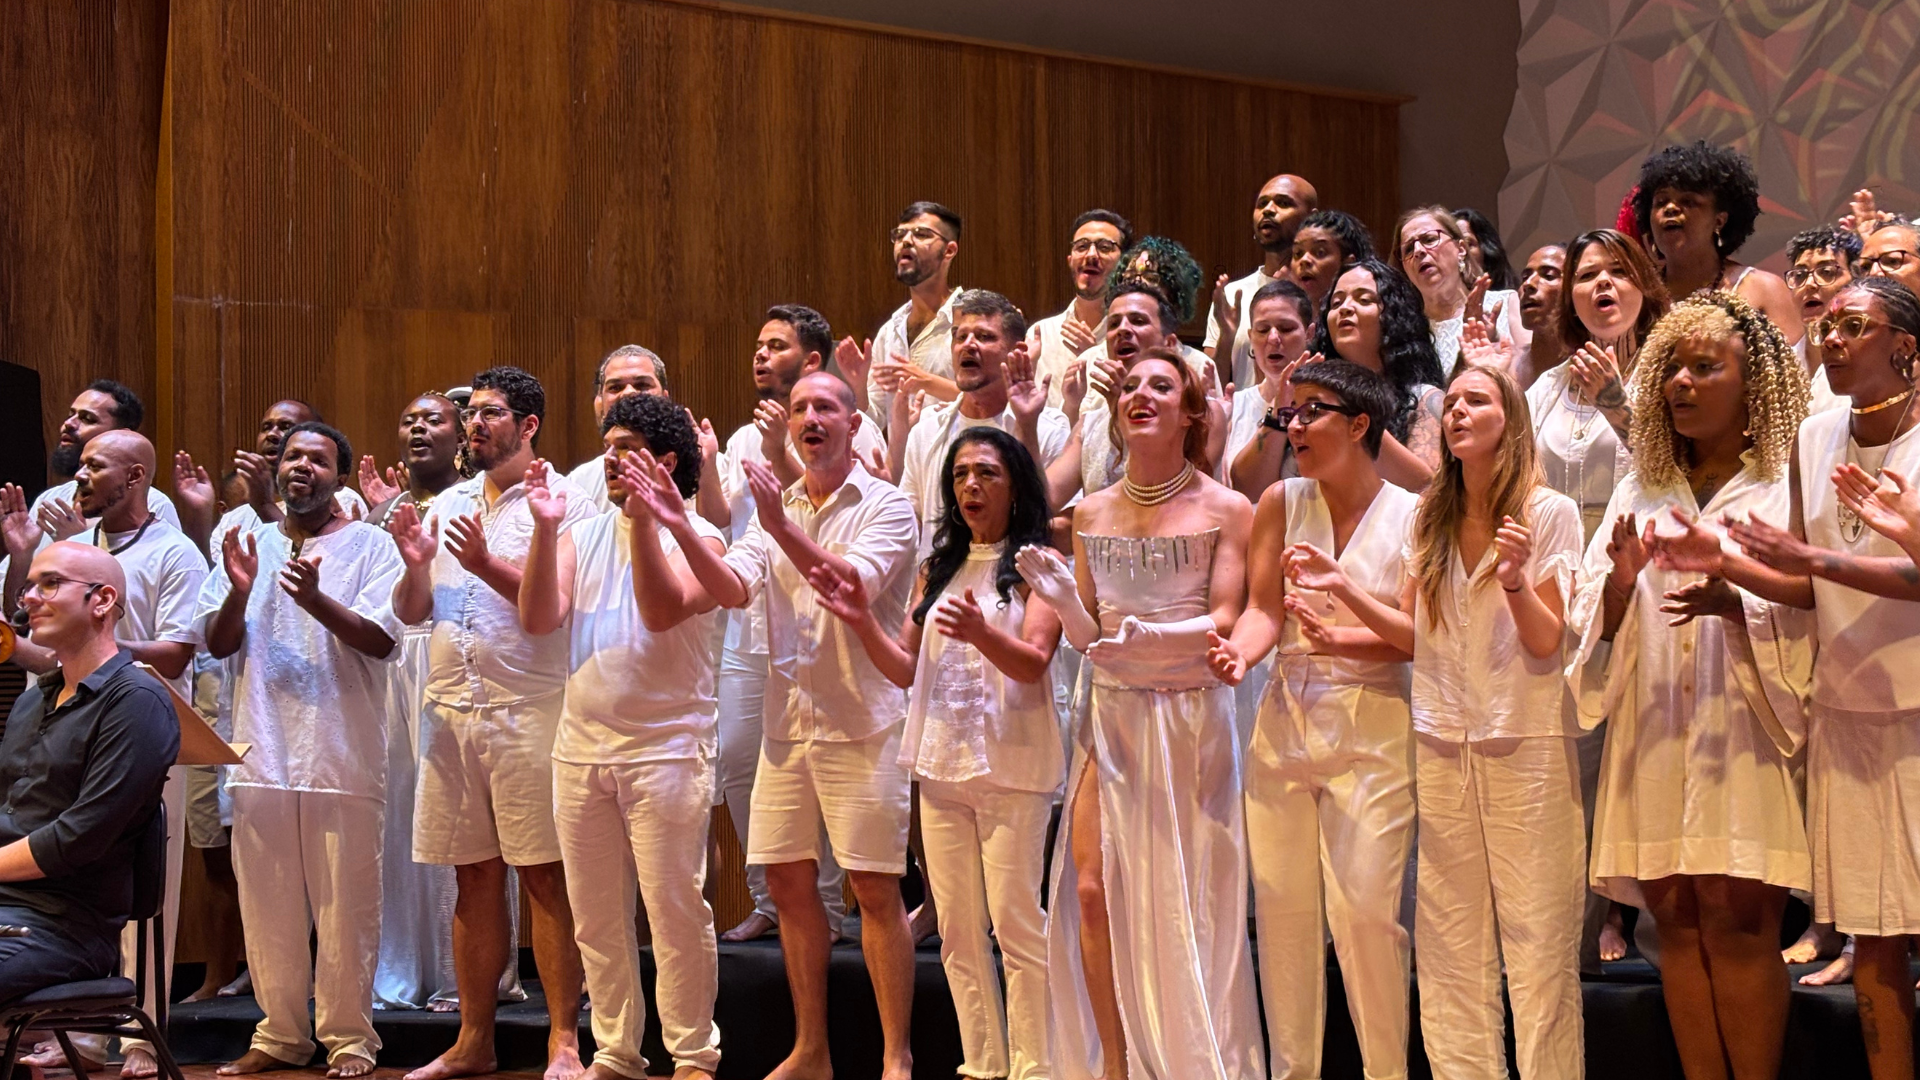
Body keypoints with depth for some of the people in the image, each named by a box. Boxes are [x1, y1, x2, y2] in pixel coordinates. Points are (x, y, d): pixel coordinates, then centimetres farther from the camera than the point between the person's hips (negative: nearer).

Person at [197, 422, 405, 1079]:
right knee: (267, 902, 8)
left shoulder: (369, 545, 2)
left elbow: (382, 640, -9)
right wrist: (238, 593, -10)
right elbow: (218, 643, 10)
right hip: (263, 750, 4)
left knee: (346, 903, -2)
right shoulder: (250, 544, 14)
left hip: (342, 753, -4)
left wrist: (316, 600, -24)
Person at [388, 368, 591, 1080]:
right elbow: (410, 613, 15)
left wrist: (486, 563, -18)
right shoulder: (446, 506, 16)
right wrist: (416, 564, -4)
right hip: (452, 711, 6)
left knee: (546, 877, -4)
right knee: (474, 878, 9)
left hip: (531, 713, -6)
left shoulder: (564, 501, -1)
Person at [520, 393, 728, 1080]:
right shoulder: (581, 535, 12)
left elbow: (662, 611, -19)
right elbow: (539, 620, -2)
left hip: (665, 746, -5)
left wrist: (643, 519, -22)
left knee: (675, 906, -5)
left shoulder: (697, 536, -1)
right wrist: (545, 530, -11)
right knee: (595, 914, 9)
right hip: (581, 745, 5)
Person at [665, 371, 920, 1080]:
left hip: (861, 723, -6)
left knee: (875, 889, -5)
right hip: (788, 722, 6)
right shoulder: (775, 508, 13)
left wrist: (783, 529, -30)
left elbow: (853, 584, -21)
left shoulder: (886, 506, -4)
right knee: (789, 882, 9)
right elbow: (733, 589, -1)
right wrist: (682, 532, -16)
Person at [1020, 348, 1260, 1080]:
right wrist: (1059, 598, -11)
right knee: (1092, 890, -5)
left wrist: (1152, 636, -27)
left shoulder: (1226, 511, -3)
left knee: (1184, 902, -2)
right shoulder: (1092, 512, 9)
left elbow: (1226, 623, -10)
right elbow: (1087, 634, 10)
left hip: (1191, 717, -3)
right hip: (1110, 715, 3)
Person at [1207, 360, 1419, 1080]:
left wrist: (1337, 640, -23)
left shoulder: (1411, 515, -2)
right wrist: (1241, 652, -18)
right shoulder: (1283, 502, 7)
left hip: (1372, 726, -4)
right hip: (1285, 718, 4)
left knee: (1363, 905, -10)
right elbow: (1263, 609, 2)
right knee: (1280, 902, 5)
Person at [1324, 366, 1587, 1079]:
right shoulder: (1429, 518, 12)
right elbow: (1413, 636, 13)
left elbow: (1547, 642, -7)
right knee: (1450, 943, 4)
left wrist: (1516, 582, -24)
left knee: (1536, 938, -5)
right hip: (1441, 744, 4)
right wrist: (1342, 589, 2)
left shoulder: (1549, 512, -2)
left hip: (1527, 745, -4)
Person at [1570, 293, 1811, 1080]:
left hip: (1745, 727, -4)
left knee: (1738, 919, -8)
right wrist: (1621, 581, -12)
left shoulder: (1784, 490, 2)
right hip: (1656, 730, 4)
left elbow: (1809, 620, -7)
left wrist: (1732, 603, -24)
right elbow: (1589, 622, 9)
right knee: (1675, 918, 3)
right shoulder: (1640, 492, 14)